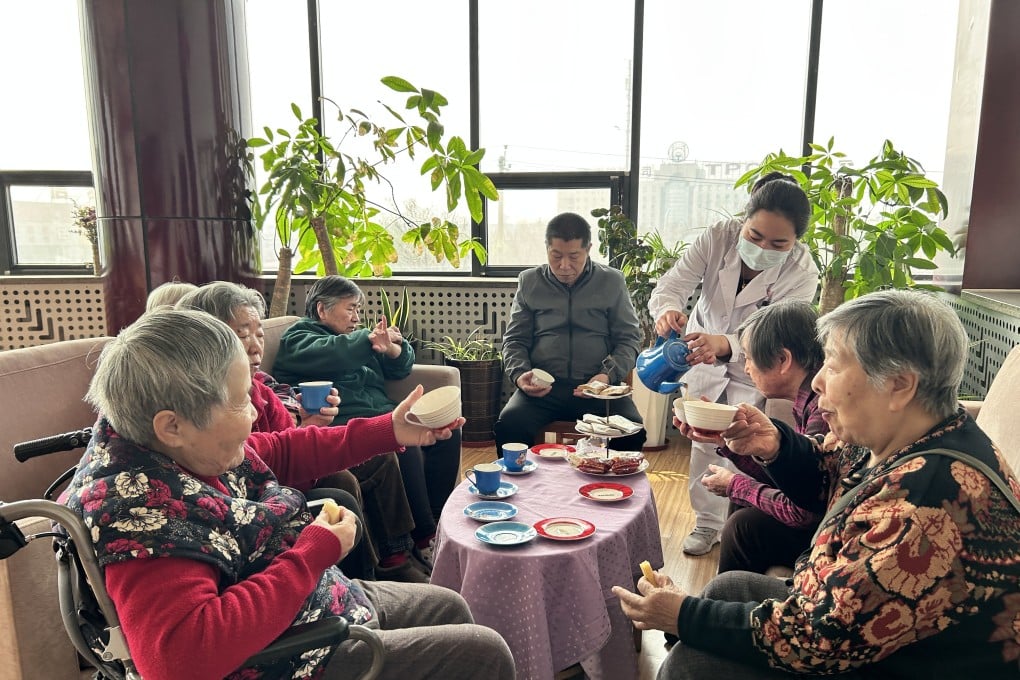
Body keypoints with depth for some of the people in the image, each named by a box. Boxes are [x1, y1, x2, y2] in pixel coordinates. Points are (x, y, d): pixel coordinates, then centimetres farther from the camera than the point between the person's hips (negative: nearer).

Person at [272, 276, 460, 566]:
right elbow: (326, 355, -18)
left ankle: (437, 517, -8)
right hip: (342, 422, -8)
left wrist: (393, 348, -5)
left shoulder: (355, 337, 28)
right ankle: (424, 539, -23)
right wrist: (369, 340, -25)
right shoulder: (297, 338, 7)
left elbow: (400, 368, 17)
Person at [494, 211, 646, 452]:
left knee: (632, 432, -28)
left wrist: (608, 375, -9)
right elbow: (515, 340, 15)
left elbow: (629, 339, 10)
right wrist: (519, 374, -6)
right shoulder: (529, 281, 13)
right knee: (508, 425, -28)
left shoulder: (612, 282, 10)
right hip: (542, 387, 1)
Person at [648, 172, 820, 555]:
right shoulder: (718, 238, -25)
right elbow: (674, 283, -30)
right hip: (702, 355, 2)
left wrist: (725, 345, -59)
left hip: (753, 370, -2)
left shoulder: (802, 273, -29)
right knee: (704, 443, 10)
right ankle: (706, 522, 31)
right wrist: (667, 309, -55)